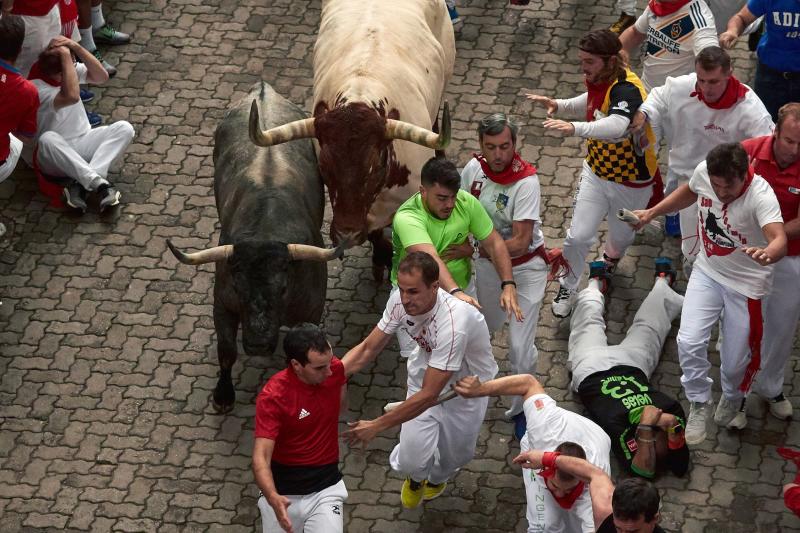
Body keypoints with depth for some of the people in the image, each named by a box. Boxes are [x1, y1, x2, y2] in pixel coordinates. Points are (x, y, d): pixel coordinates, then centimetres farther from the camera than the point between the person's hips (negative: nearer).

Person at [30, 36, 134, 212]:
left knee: (124, 128, -19)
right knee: (48, 138, -40)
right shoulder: (36, 87, -20)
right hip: (55, 156, -5)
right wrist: (65, 54, -33)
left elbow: (102, 77, -15)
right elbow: (71, 96, -35)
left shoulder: (73, 69, 0)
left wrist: (76, 47, -24)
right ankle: (99, 183, -42)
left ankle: (81, 183, -31)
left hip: (83, 144, 6)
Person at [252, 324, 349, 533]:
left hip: (325, 487, 2)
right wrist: (273, 498, -42)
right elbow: (261, 457, -27)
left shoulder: (334, 369, -8)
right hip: (283, 493, -2)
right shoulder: (272, 396, -21)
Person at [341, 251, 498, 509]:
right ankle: (416, 477, 35)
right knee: (412, 461, -4)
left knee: (454, 454, 13)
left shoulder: (453, 322, -43)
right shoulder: (400, 300, -24)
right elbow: (368, 348, -11)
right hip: (426, 372, 4)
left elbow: (428, 395, -38)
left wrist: (377, 426, -35)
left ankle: (436, 478, 53)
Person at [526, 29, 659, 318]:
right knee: (578, 237, -3)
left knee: (620, 239, 18)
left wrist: (575, 128, -69)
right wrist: (560, 105, 1)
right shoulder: (598, 81, -9)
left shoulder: (626, 89, -33)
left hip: (631, 181, -5)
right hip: (596, 172, 5)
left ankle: (610, 257, 54)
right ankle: (568, 287, 21)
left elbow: (616, 126, -55)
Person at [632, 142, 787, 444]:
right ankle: (698, 406, 17)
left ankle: (732, 400, 45)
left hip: (745, 283, -4)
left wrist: (767, 253, -72)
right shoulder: (703, 172, -18)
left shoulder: (761, 196, -34)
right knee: (689, 342, -9)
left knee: (736, 360, 8)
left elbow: (779, 239, -51)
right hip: (707, 272, 4)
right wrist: (652, 213, 6)